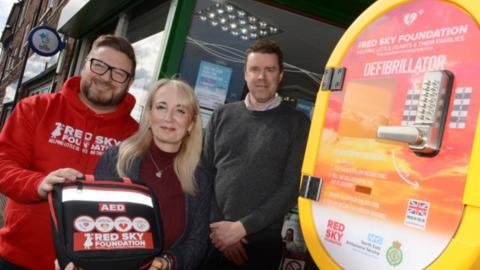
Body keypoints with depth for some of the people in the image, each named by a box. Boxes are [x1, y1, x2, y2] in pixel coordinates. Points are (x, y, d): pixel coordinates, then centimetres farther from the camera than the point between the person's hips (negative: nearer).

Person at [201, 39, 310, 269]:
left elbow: (292, 187, -7)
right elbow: (204, 174, 5)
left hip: (262, 242, -2)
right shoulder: (222, 116, 7)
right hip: (214, 237, 2)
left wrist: (241, 227, -12)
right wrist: (218, 227, -7)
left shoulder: (297, 123, 0)